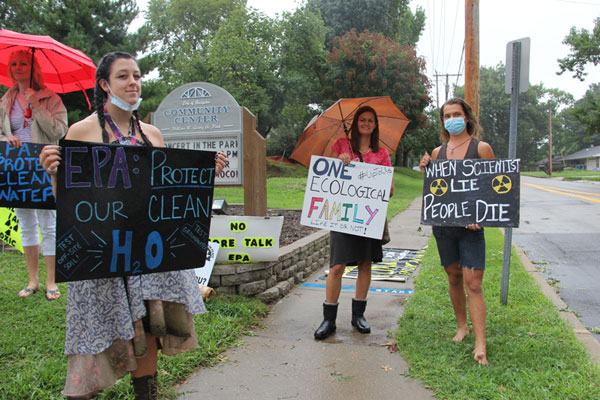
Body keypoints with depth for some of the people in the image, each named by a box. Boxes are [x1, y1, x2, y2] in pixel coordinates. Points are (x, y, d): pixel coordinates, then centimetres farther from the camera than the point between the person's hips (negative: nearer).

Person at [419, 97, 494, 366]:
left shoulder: (481, 148, -1)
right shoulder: (437, 152, 11)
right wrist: (425, 171, -1)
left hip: (470, 224, -4)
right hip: (442, 223, 4)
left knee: (473, 283, -8)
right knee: (454, 278, 12)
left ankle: (480, 344, -3)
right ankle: (462, 326, 30)